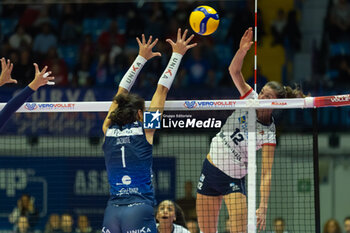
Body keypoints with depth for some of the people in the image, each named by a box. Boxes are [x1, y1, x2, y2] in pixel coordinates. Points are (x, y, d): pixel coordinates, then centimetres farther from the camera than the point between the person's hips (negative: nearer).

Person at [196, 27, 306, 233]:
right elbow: (234, 71, -15)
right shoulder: (250, 98, -6)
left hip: (233, 178, -5)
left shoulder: (269, 135, -18)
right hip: (211, 167, 5)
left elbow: (266, 175, -21)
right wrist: (242, 50, -35)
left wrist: (263, 207, -31)